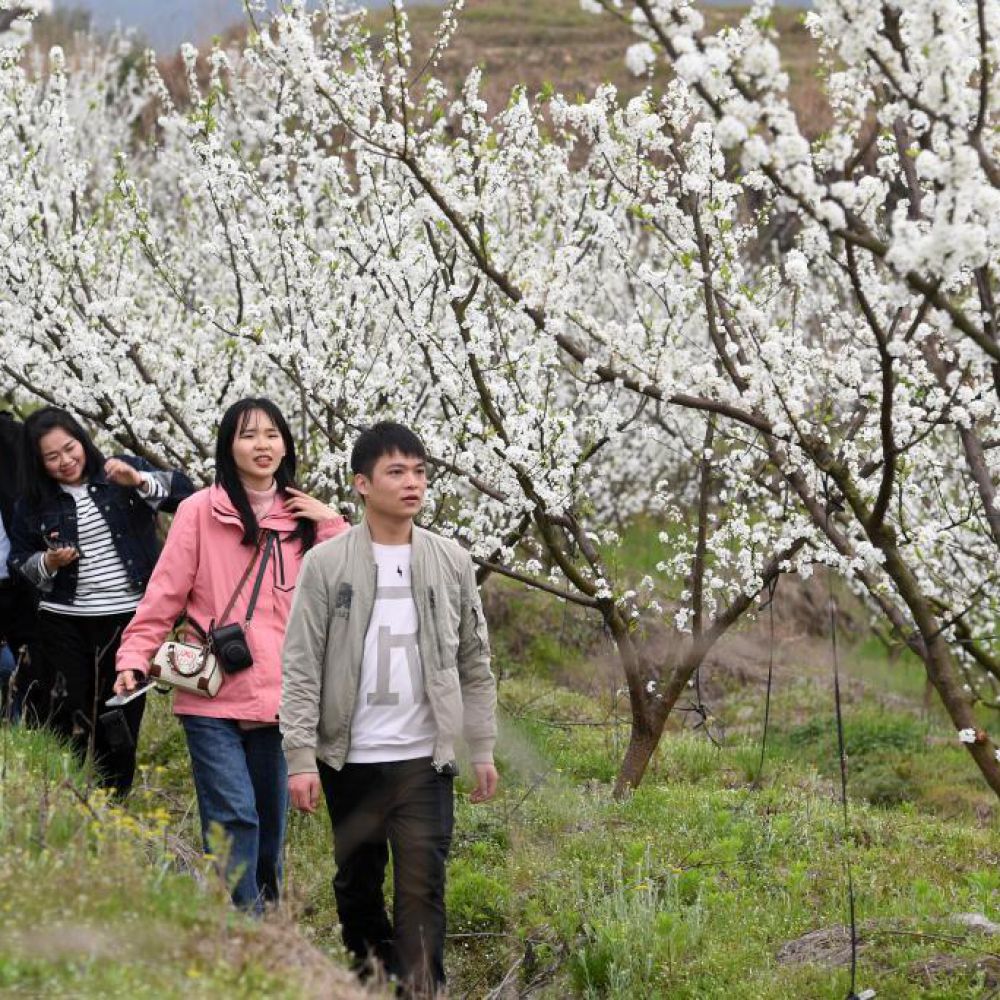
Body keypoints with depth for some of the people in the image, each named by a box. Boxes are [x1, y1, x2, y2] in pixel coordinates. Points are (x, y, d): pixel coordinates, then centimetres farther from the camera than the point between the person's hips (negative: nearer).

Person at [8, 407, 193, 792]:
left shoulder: (124, 473, 2)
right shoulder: (33, 504, 5)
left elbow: (183, 490, -5)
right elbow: (19, 562, 11)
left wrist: (140, 481, -21)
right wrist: (49, 563, -9)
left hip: (129, 620, 0)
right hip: (63, 625, 1)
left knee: (121, 724, 4)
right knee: (65, 723, -2)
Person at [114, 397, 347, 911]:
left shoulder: (304, 518, 12)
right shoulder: (202, 511, 1)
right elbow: (164, 594, 0)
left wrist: (331, 525, -3)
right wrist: (134, 657, -10)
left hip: (278, 697, 4)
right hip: (213, 699, -4)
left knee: (270, 822, 8)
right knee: (234, 816, -14)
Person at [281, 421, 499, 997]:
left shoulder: (451, 562, 4)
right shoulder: (326, 565, -3)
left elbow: (475, 663, 9)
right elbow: (302, 667, -4)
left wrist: (484, 750, 7)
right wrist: (301, 757, -10)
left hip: (425, 759, 0)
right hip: (350, 759, 0)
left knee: (423, 885, -6)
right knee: (357, 881, 13)